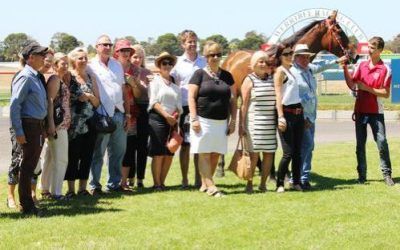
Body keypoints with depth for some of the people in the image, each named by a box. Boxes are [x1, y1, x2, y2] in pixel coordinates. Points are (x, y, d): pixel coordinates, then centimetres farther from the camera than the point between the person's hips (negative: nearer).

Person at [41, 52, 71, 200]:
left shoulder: (61, 80, 17)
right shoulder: (55, 79, -12)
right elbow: (50, 101, -19)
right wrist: (51, 123, -25)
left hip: (62, 124, 10)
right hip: (58, 124, -10)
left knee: (50, 158, 14)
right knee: (60, 159, -6)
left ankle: (46, 189, 21)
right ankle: (55, 192, -2)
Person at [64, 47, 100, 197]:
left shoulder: (91, 78, 12)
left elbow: (97, 102, 13)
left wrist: (89, 97, -7)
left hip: (89, 123, 4)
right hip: (73, 125, -4)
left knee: (87, 156, 5)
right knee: (72, 156, -3)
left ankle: (83, 187, 14)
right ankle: (71, 189, 5)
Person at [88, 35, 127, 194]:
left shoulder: (117, 65, 16)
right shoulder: (91, 66, -3)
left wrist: (125, 112, 14)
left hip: (118, 114, 6)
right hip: (102, 115, -6)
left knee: (118, 151, 10)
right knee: (98, 152, -2)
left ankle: (114, 184, 19)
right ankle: (94, 186, 3)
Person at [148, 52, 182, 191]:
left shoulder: (175, 84, 16)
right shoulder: (156, 81, 0)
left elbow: (179, 104, 12)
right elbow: (154, 102, -8)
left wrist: (175, 116, -7)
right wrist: (166, 115, -15)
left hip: (172, 121, 5)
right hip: (158, 119, -5)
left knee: (169, 154, 4)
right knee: (158, 153, -7)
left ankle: (162, 182, 13)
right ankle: (156, 184, -3)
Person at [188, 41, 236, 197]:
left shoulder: (226, 76, 12)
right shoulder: (199, 74, 1)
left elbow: (232, 99, 13)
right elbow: (191, 97, -3)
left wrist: (233, 120, 7)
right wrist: (194, 118, -12)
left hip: (221, 122, 4)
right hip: (203, 120, -4)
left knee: (216, 155, 5)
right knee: (204, 154, -6)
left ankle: (204, 184, 15)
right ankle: (210, 186, -8)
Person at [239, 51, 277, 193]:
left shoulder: (272, 79, 11)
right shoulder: (249, 80, -1)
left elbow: (276, 101, 16)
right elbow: (244, 104, -3)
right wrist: (241, 125, -7)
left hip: (270, 123, 4)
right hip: (254, 122, -4)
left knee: (269, 153, 4)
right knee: (254, 154, -2)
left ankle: (263, 184, 15)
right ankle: (249, 184, 9)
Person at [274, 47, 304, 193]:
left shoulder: (291, 70, 16)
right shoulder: (280, 71, -7)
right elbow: (278, 95, -14)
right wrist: (281, 117, -21)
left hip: (298, 113, 8)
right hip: (287, 113, -8)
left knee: (297, 151, 9)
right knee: (288, 153, -8)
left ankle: (296, 182, 17)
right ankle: (280, 184, 3)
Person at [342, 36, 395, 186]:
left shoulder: (385, 69, -6)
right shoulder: (361, 65, 7)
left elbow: (386, 94, -9)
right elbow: (352, 85, 2)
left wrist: (368, 89, -17)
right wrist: (345, 69, -8)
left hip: (376, 112, -4)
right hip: (360, 111, 4)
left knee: (382, 142, -8)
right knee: (360, 144, 7)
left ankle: (387, 174, -1)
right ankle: (362, 175, 14)